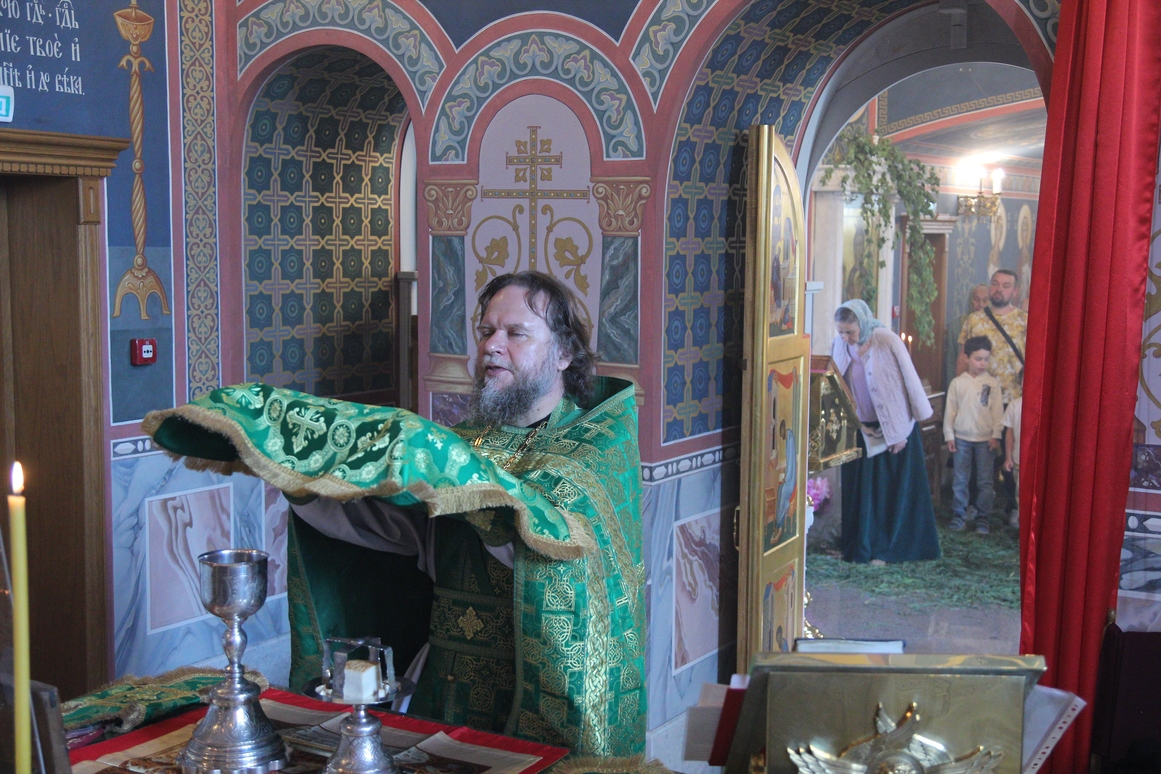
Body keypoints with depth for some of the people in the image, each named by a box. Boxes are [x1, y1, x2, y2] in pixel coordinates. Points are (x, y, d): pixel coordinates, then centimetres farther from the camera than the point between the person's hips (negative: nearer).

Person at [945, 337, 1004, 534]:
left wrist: (996, 435, -5)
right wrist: (949, 436, 1)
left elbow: (997, 411, 1)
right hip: (962, 438, 1)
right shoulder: (957, 383, 1)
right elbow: (950, 410, 4)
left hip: (985, 439, -1)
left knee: (985, 481, 3)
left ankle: (982, 518, 11)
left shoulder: (992, 383, -1)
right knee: (960, 480, 6)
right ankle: (959, 515, 15)